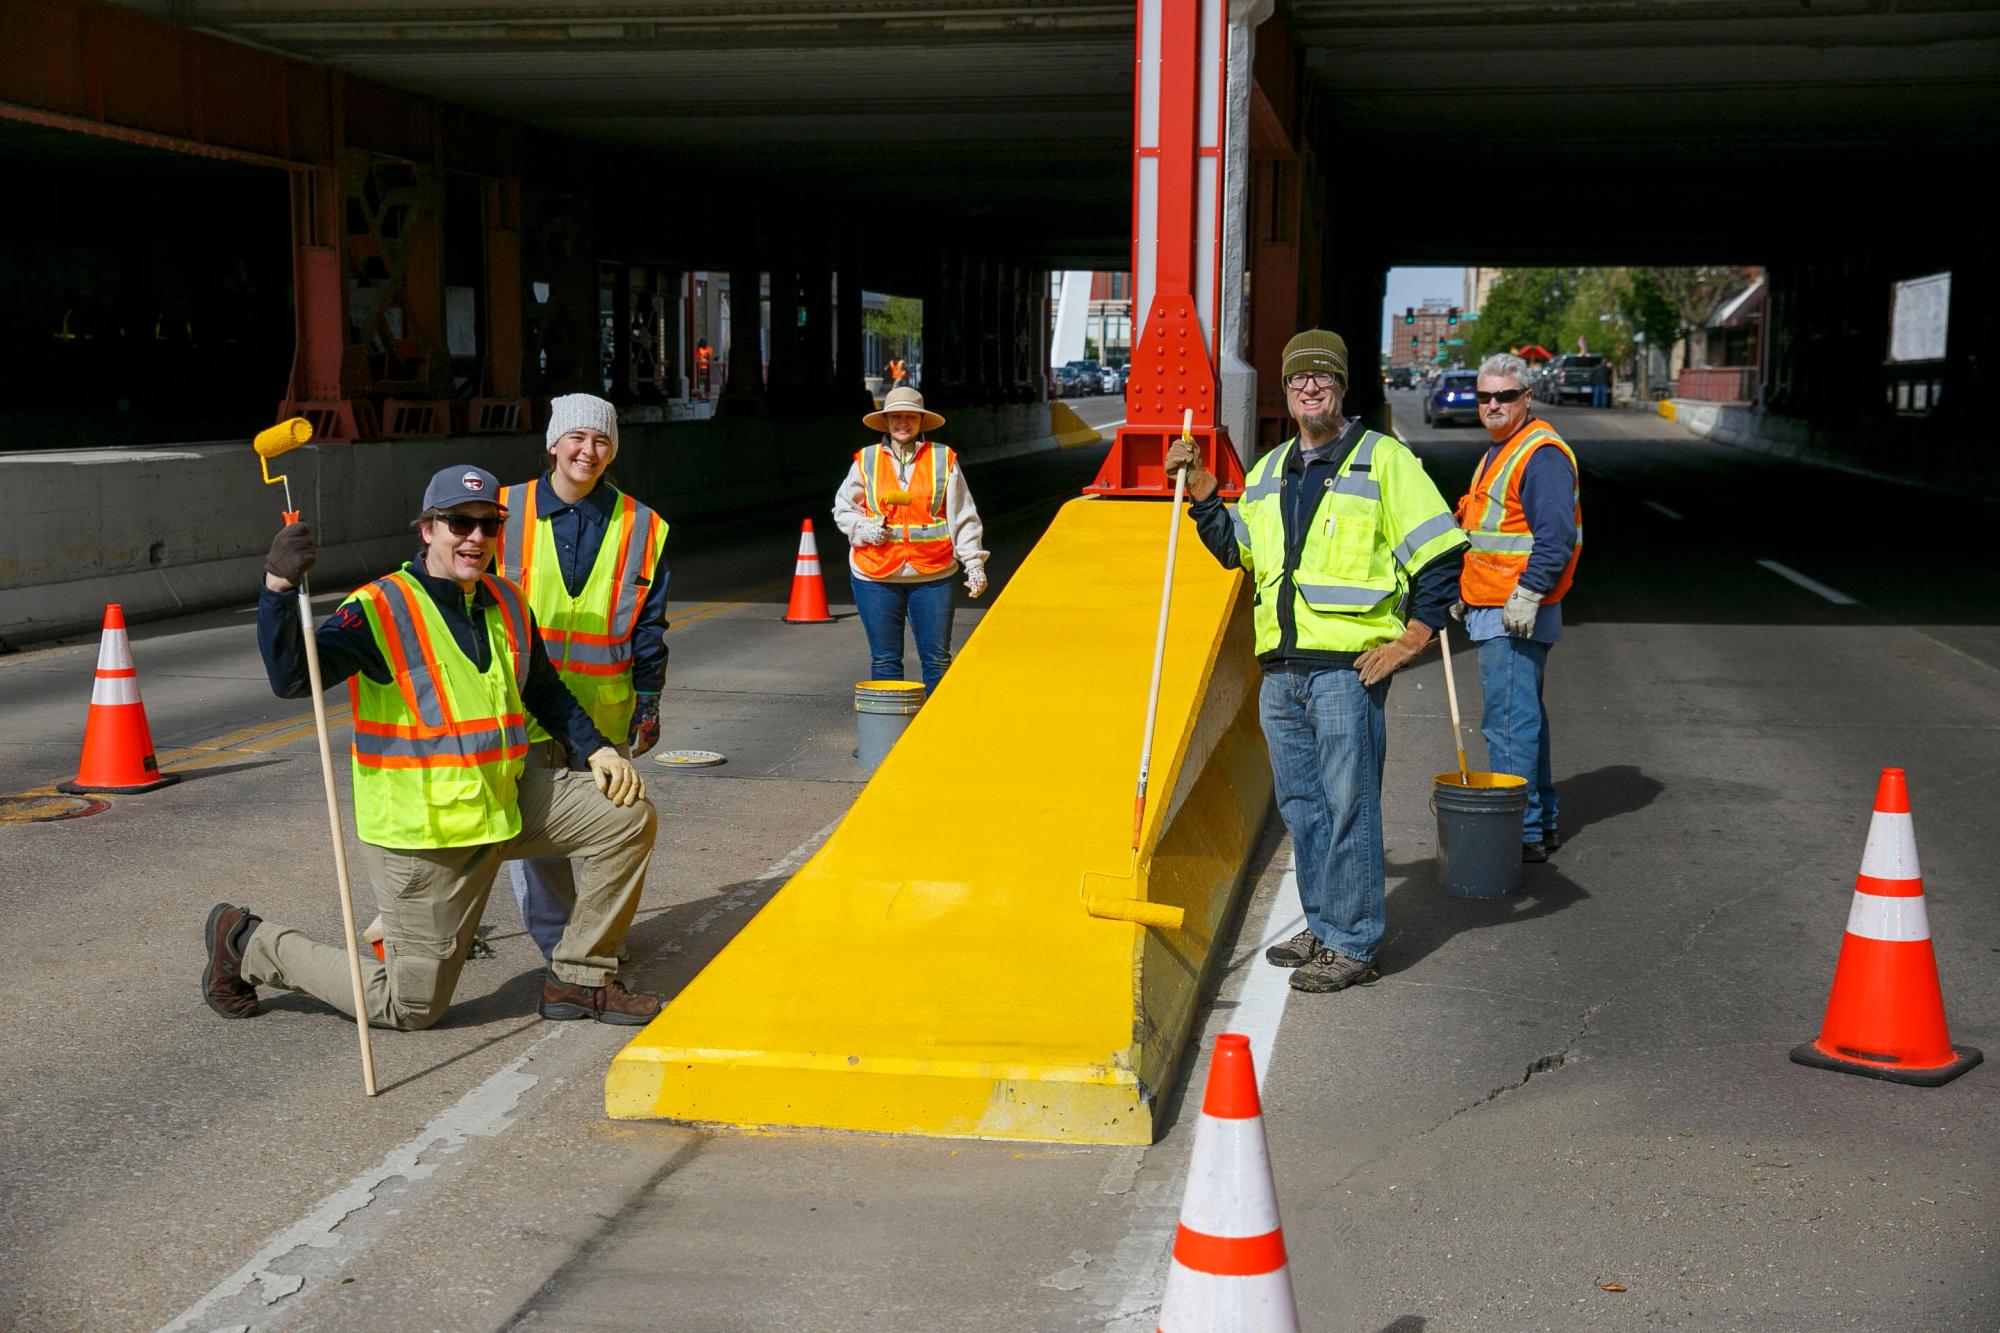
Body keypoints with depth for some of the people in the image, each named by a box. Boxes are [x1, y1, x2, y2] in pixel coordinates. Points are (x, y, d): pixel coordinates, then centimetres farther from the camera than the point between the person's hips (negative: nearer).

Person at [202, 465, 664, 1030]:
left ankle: (579, 981, 10)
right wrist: (279, 590, -44)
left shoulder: (507, 603, 5)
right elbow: (291, 679, -30)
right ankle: (249, 943, 23)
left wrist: (596, 748, 6)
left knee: (628, 815, -2)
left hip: (508, 802, 7)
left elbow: (545, 690, 20)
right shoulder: (383, 608, -17)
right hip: (421, 833, -7)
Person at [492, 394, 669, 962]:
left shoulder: (640, 527, 3)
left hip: (605, 708, 0)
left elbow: (649, 625, 8)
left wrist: (649, 702, 7)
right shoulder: (507, 511, 0)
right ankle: (557, 942, 17)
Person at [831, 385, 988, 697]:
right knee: (884, 659, 6)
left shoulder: (943, 460, 4)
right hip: (876, 574, 1)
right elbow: (843, 509, 15)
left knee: (937, 658, 2)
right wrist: (863, 528, -5)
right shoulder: (866, 461, 6)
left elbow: (962, 516, 6)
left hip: (932, 575, 0)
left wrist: (974, 563, 1)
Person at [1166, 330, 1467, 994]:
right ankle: (1322, 927, 25)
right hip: (1280, 668, 7)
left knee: (1349, 807, -4)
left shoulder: (1382, 458, -3)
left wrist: (1410, 639, -9)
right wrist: (1200, 489, 12)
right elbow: (1236, 548, 24)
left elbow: (1440, 554, -4)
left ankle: (1353, 945, 4)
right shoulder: (1269, 470, 17)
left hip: (1349, 666, -7)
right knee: (1300, 805, 13)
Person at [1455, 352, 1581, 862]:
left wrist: (1527, 595, -25)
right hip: (1493, 610, 11)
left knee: (1508, 722, -10)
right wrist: (1466, 591, 28)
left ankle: (1522, 831, -6)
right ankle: (1541, 823, 25)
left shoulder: (1541, 455, -14)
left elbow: (1556, 536, -22)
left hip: (1515, 615, -11)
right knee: (1524, 717, 16)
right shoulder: (1500, 452, 19)